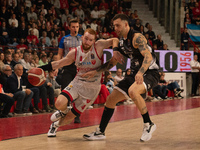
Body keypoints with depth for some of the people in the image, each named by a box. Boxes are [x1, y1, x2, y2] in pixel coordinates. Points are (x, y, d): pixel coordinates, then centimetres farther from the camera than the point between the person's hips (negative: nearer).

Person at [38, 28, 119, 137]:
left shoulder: (98, 46, -12)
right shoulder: (75, 52, -3)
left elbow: (114, 40, -9)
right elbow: (59, 63, 8)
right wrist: (42, 68, 1)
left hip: (91, 88, -2)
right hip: (78, 82, 2)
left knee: (71, 116, 2)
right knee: (59, 103, -23)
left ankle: (55, 125, 34)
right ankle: (63, 112, 16)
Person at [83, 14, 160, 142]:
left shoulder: (137, 37, -17)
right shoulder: (122, 41, 11)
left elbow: (148, 56, -30)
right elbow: (113, 61, 21)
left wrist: (141, 73, -46)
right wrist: (96, 71, 13)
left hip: (150, 72, -9)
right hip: (136, 73, 9)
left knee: (132, 91, -37)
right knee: (111, 99, 5)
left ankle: (149, 124, -20)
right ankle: (100, 132, 18)